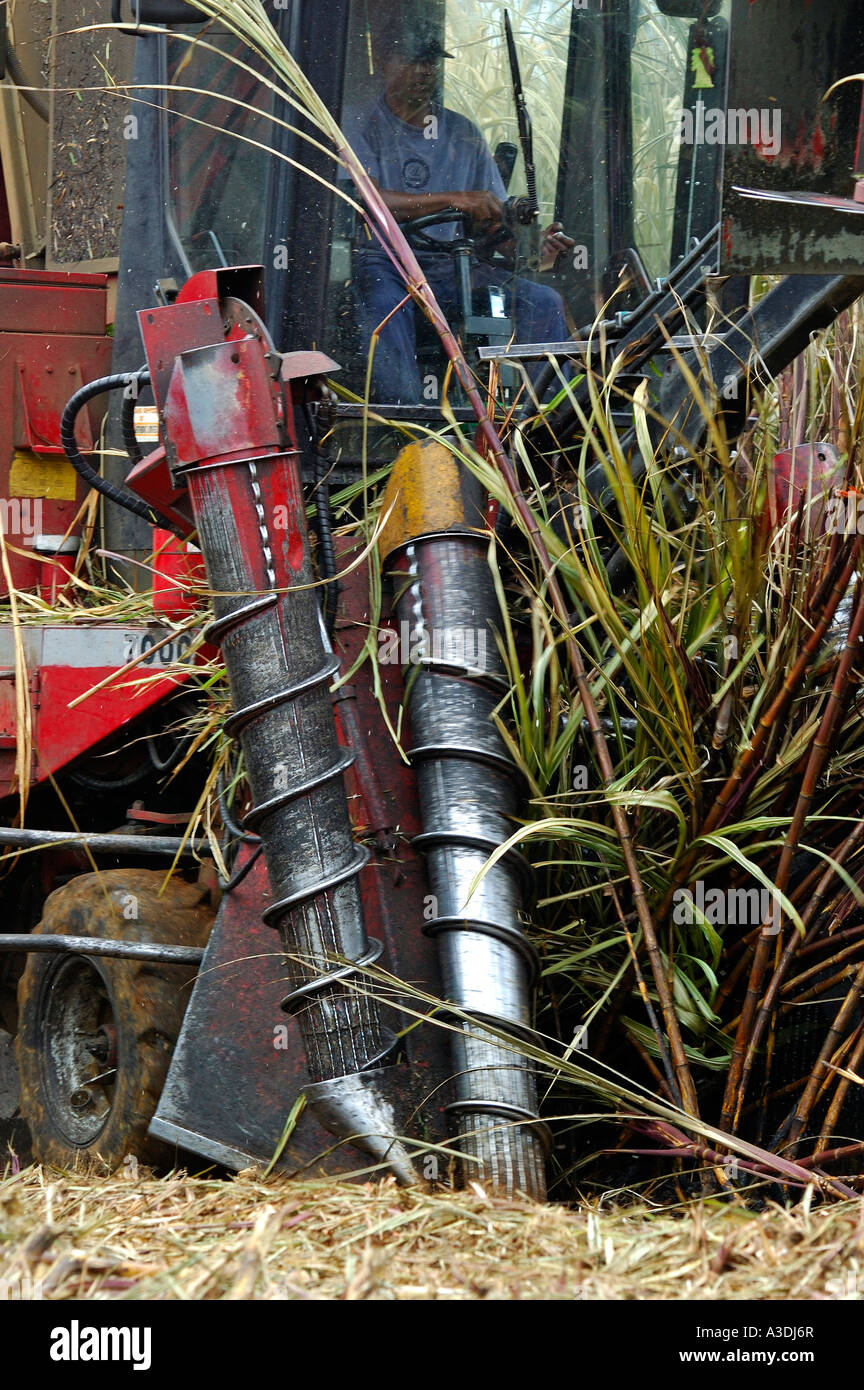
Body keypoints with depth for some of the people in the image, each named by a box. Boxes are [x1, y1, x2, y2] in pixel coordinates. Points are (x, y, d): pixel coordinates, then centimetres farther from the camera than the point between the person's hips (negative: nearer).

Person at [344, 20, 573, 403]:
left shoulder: (463, 133, 18)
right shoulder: (361, 128, 4)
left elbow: (495, 219, 13)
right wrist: (454, 199, -25)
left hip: (446, 266, 5)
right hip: (380, 261, -5)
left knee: (543, 301, -16)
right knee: (386, 303, -39)